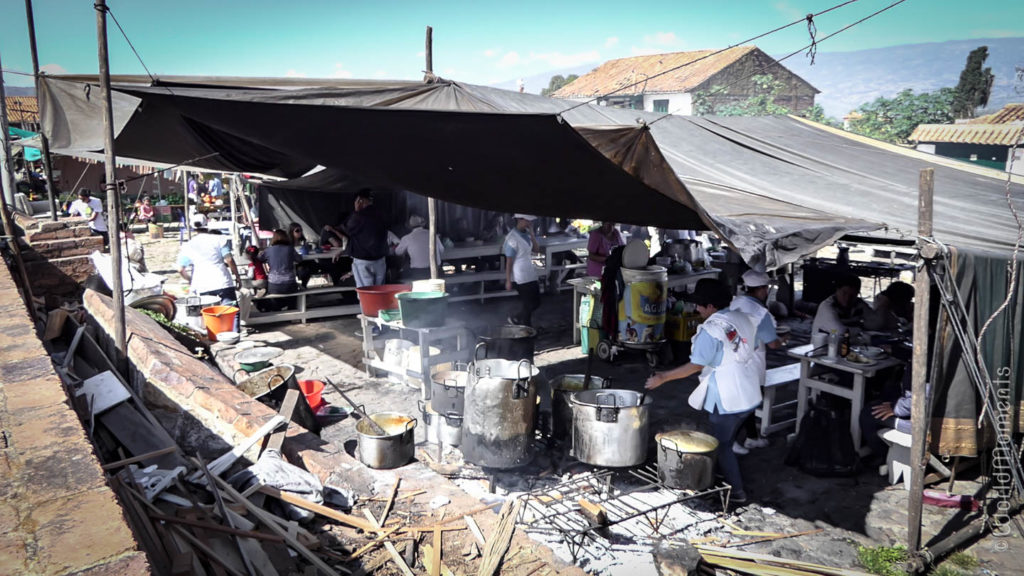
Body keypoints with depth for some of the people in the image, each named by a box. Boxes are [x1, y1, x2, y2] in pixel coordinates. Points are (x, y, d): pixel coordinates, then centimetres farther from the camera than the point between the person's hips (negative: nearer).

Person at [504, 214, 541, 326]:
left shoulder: (526, 234, 6)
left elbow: (536, 249, 2)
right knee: (528, 305, 2)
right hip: (521, 278, -8)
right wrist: (508, 280, -14)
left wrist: (531, 233, -5)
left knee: (536, 302, 14)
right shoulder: (513, 238, -17)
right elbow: (509, 261, -16)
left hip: (531, 275, 8)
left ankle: (515, 318, 33)